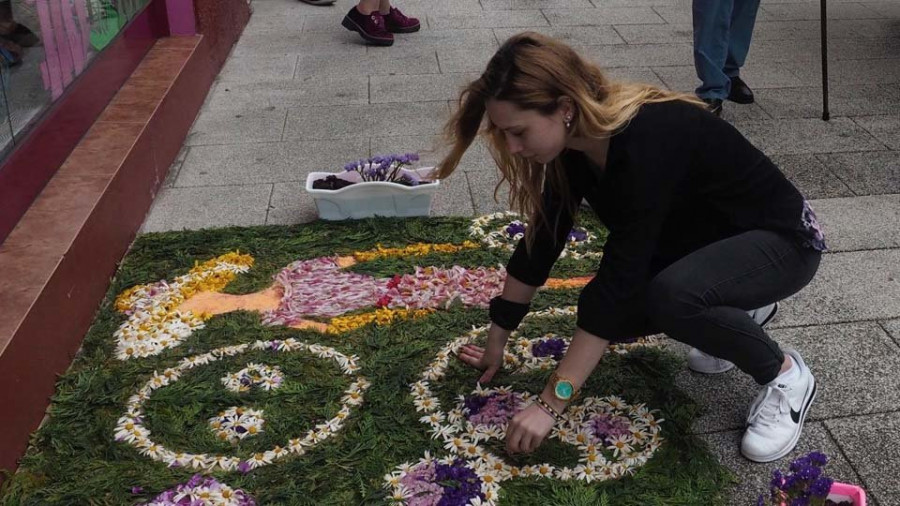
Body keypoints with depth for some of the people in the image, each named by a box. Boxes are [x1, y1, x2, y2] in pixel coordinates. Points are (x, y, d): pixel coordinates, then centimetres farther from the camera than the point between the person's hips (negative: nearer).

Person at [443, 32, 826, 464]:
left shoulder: (647, 143, -36)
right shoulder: (576, 138, -11)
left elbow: (618, 279, -37)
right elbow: (542, 241, -1)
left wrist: (550, 404, -33)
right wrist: (496, 342, 5)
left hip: (780, 239, -8)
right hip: (706, 237, 8)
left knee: (669, 296, -35)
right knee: (609, 308, -10)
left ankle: (783, 374, -8)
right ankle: (731, 315, 14)